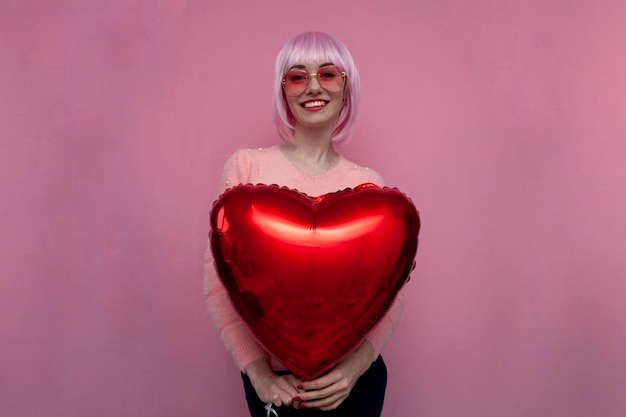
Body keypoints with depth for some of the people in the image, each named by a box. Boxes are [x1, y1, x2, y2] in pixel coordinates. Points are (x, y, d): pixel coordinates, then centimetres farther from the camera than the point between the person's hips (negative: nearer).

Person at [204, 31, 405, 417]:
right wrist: (256, 371, -13)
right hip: (273, 379, -1)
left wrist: (357, 364, -17)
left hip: (353, 377, 1)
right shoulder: (246, 166, -6)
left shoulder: (369, 183, -2)